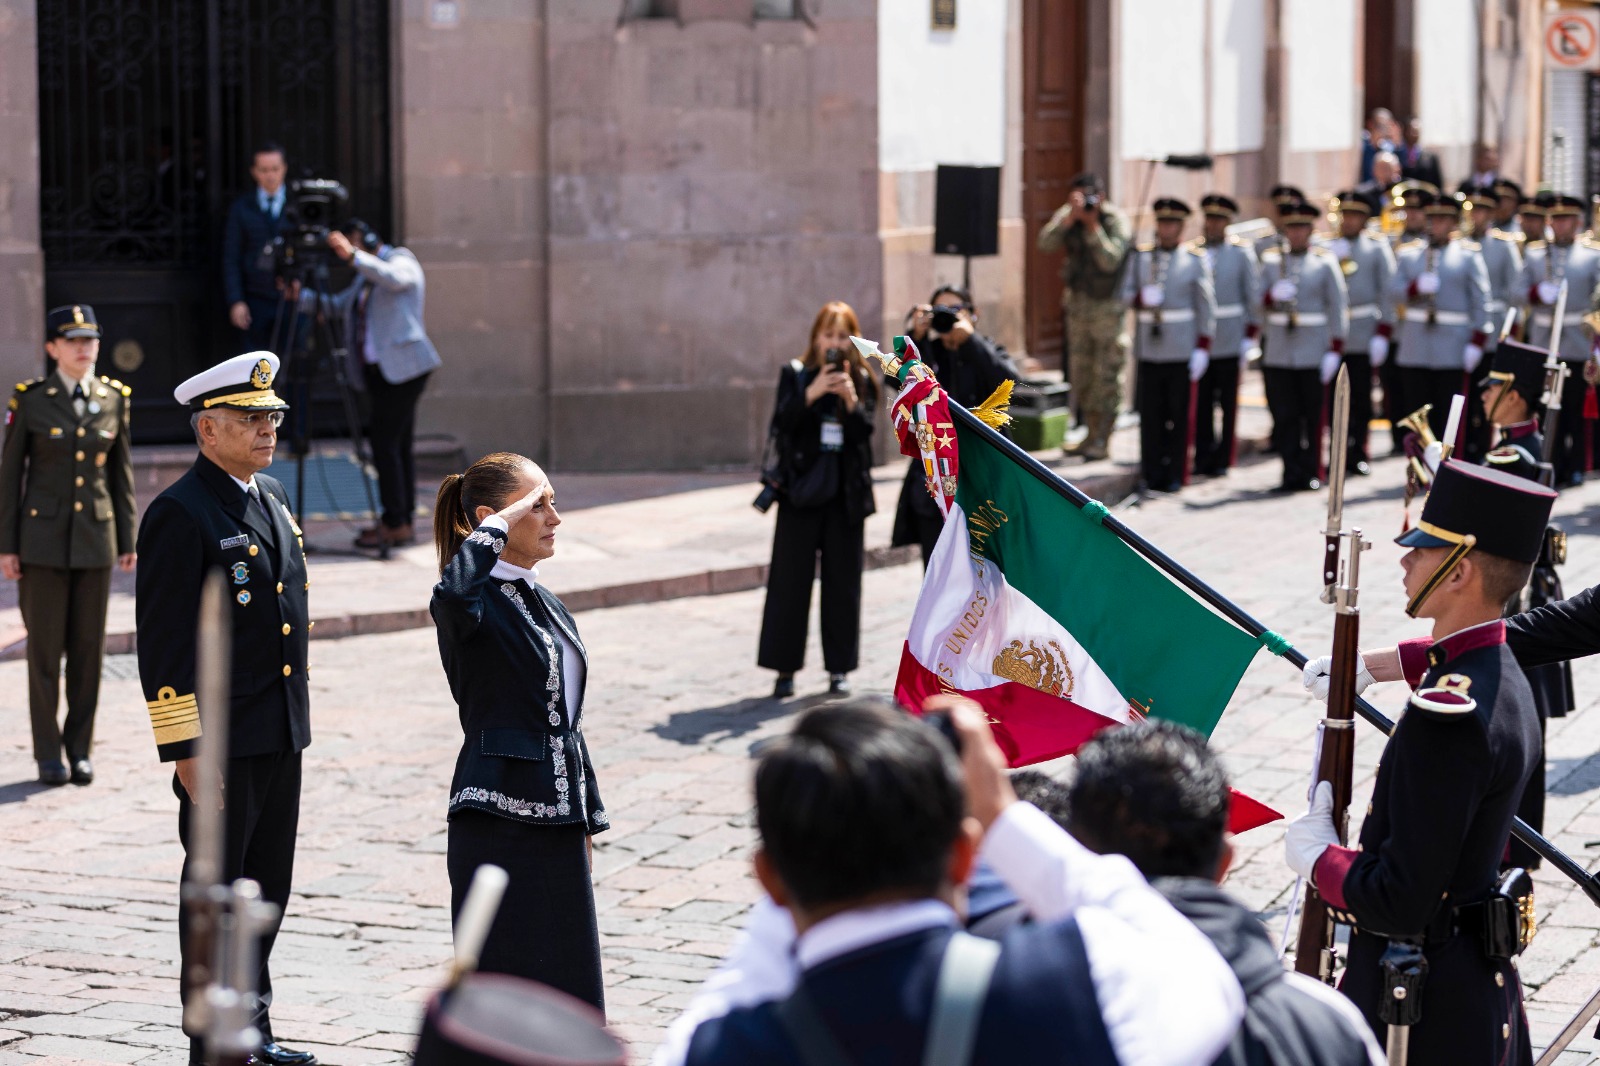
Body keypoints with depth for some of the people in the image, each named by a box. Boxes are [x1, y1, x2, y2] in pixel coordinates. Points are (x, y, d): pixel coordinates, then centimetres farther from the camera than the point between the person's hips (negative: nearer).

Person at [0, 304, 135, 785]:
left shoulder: (114, 399, 3)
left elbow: (122, 473, 8)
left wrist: (127, 540, 6)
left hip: (96, 537, 3)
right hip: (43, 537, -2)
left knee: (89, 647, 5)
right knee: (45, 647, 1)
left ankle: (80, 749, 15)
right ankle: (48, 753, 9)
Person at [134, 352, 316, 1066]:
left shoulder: (273, 498, 12)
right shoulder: (180, 514, -14)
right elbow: (162, 645, -16)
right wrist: (185, 751, -19)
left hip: (282, 737, 8)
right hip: (222, 742, -8)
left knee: (266, 891, 15)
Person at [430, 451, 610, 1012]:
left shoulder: (544, 602, 15)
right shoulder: (476, 603, -11)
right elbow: (453, 594, -39)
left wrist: (586, 820, 19)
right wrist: (496, 528, -24)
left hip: (558, 821, 8)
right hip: (499, 824, -8)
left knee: (566, 986, 10)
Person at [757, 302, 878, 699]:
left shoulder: (862, 381, 6)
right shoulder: (795, 375, 2)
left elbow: (864, 431, -5)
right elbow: (781, 423, -10)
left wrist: (850, 399, -21)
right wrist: (812, 393, -23)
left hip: (846, 493, 1)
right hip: (803, 488, -1)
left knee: (842, 582, 4)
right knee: (790, 581, -1)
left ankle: (839, 668, 13)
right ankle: (784, 669, 5)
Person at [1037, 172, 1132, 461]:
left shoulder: (1116, 221, -12)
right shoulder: (1068, 215, 1)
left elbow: (1110, 260, -24)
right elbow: (1046, 243, -14)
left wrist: (1092, 225, -27)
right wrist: (1071, 218, -25)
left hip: (1108, 305, -6)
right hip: (1078, 304, 6)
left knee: (1108, 375, -5)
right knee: (1081, 373, 11)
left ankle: (1103, 440, -2)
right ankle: (1091, 434, 21)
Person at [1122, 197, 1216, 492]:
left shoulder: (1195, 260, 3)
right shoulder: (1140, 257, 9)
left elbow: (1206, 306, 0)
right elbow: (1126, 293, 6)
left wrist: (1203, 347, -7)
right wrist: (1141, 298, -18)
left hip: (1182, 348, -2)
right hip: (1149, 346, 2)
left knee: (1179, 413, 2)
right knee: (1150, 413, 2)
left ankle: (1175, 475, 9)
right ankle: (1152, 474, 9)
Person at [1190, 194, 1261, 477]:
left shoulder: (1241, 252, 0)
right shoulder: (1191, 251, 4)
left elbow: (1253, 297, 2)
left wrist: (1251, 337, -3)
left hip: (1229, 342, -1)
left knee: (1227, 404, 6)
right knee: (1201, 403, 4)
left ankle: (1223, 460, 13)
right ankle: (1203, 457, 13)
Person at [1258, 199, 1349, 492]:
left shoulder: (1325, 262, 3)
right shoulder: (1271, 261, 11)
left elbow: (1338, 306, 0)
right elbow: (1258, 301, 8)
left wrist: (1335, 349, -7)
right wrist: (1272, 296, -15)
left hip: (1313, 353, -2)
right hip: (1278, 353, 2)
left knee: (1313, 416, 4)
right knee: (1284, 416, -1)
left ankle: (1311, 472, 13)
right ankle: (1292, 472, 3)